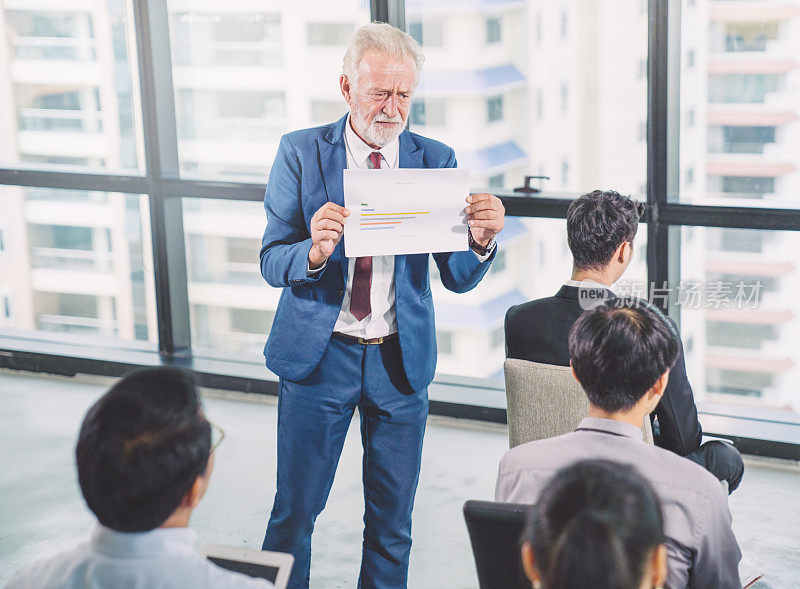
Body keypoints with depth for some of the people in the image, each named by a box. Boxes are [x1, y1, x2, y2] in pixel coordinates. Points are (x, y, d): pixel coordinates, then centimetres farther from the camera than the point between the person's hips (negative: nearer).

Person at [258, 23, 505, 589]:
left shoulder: (436, 160, 1)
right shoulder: (301, 152, -3)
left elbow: (458, 278, -2)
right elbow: (271, 262, -7)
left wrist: (481, 239, -24)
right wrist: (315, 251, -29)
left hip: (401, 361, 2)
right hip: (318, 355, -1)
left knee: (393, 520, 11)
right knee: (295, 511, 7)